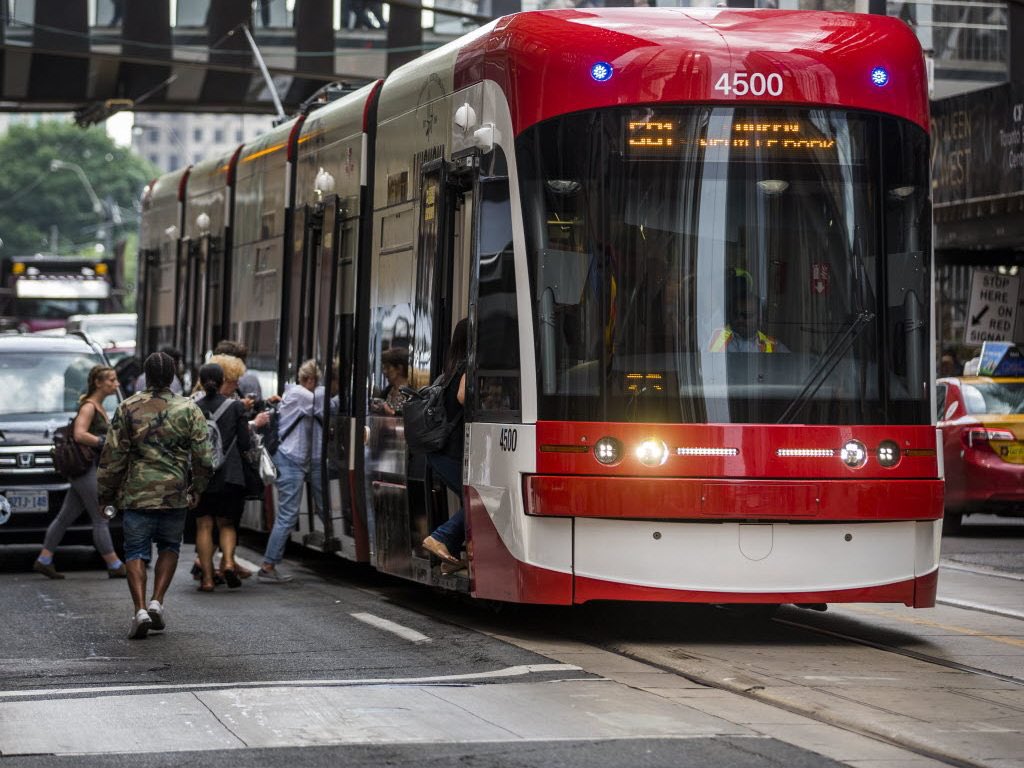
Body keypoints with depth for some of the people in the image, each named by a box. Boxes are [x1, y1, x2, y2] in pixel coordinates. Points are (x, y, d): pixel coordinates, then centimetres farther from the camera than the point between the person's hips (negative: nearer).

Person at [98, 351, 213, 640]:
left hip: (137, 494, -1)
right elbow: (203, 457, -1)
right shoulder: (189, 409, -1)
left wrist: (105, 494, 7)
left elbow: (112, 456, -2)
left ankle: (140, 609, -10)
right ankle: (157, 602, 7)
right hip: (176, 496, 1)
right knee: (169, 547, 19)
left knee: (136, 552, 4)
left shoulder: (128, 409, -3)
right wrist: (197, 489, 14)